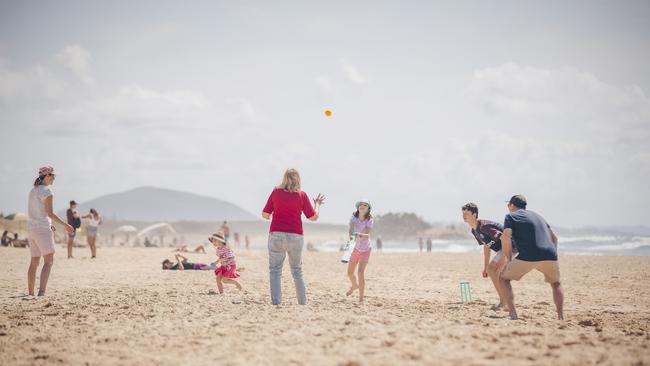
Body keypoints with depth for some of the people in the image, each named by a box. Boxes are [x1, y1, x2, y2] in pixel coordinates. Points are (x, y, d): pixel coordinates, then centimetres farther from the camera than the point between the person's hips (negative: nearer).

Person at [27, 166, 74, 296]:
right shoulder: (47, 191, -10)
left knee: (34, 262, 15)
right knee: (49, 261, -10)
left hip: (31, 228, 8)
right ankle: (41, 292, -23)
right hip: (42, 229, -8)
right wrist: (65, 225, -7)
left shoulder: (33, 191, 14)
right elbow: (50, 213, -15)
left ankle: (30, 293, 19)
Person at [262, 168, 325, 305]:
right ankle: (303, 302, 16)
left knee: (275, 270, 2)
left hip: (276, 234, -1)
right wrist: (317, 204, 24)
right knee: (297, 271, 15)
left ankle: (276, 302, -9)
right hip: (295, 236, 1)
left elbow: (265, 214, 3)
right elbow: (313, 217, 7)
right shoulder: (302, 195, 2)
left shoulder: (276, 191, 2)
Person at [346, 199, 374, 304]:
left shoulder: (369, 220, -20)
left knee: (361, 272, -20)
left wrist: (360, 235, -53)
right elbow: (350, 230, -23)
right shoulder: (354, 217, -11)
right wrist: (352, 235, -44)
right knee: (350, 273, 14)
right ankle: (354, 286, 49)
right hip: (355, 248, 4)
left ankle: (361, 299, -15)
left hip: (365, 249, -4)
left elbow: (367, 236, -32)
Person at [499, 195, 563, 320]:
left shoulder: (511, 216, 12)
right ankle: (561, 317, 16)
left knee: (503, 278, 16)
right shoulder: (537, 215, 30)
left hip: (528, 257, -5)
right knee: (556, 283, 31)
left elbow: (506, 237, -4)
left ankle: (513, 315, 2)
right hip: (550, 255, 5)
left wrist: (508, 259, 4)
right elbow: (554, 237, 28)